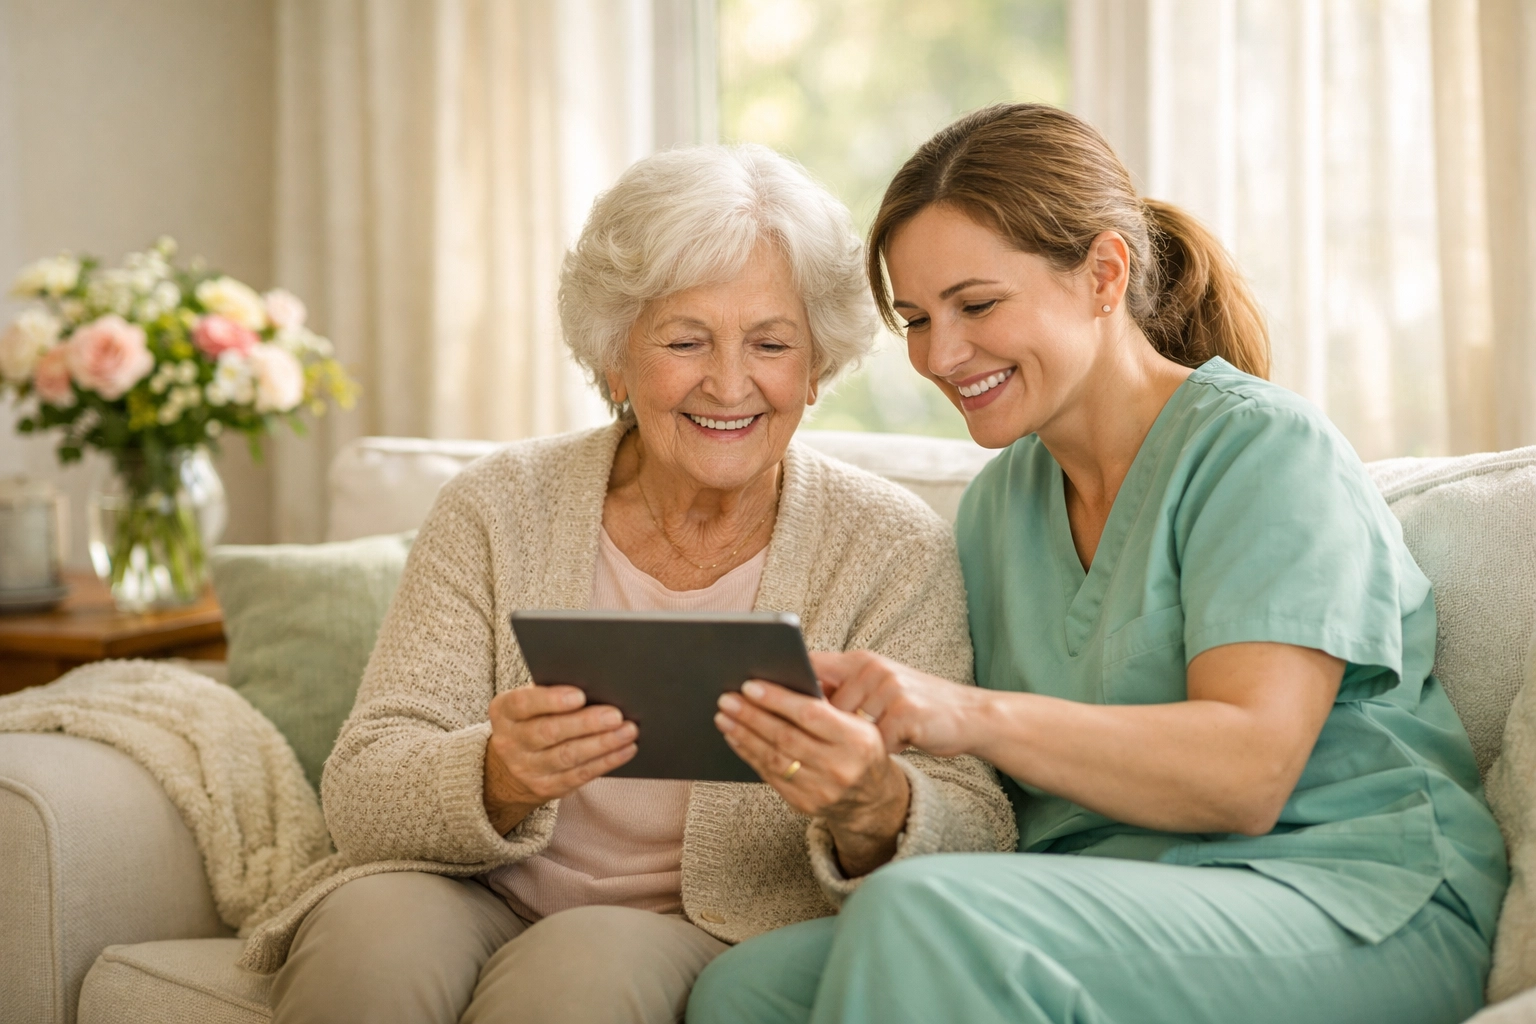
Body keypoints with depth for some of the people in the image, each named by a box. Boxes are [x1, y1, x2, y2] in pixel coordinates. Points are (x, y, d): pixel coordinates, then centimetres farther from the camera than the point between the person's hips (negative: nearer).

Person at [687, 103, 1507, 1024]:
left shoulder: (1268, 447, -6)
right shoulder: (1000, 500, 15)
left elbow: (1247, 774, -18)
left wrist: (972, 715, -30)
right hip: (1106, 903, 6)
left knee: (917, 916, -31)